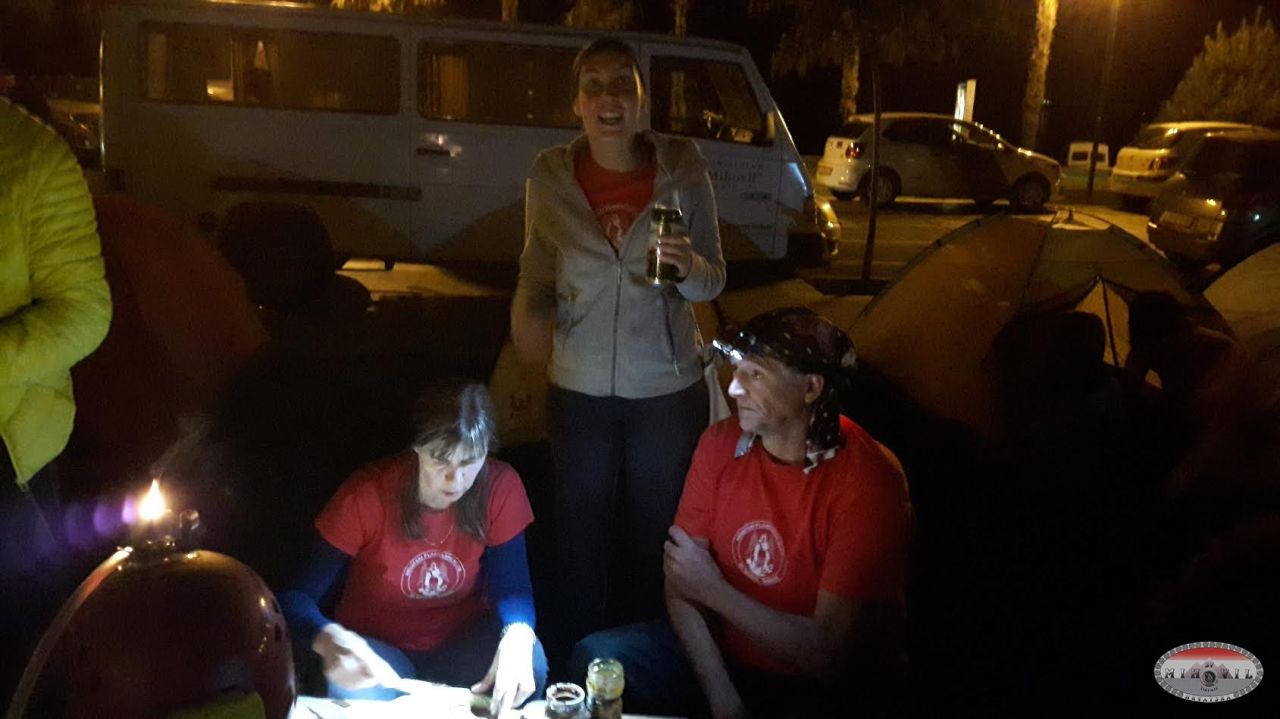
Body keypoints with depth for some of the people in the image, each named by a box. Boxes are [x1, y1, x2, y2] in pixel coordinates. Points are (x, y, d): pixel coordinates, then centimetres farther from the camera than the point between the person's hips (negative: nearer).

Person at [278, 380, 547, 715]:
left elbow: (512, 585, -12)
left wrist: (517, 637, -37)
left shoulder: (501, 487, -18)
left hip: (461, 641, 2)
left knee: (529, 662, -29)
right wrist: (329, 640, -45)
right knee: (357, 695, -34)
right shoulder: (366, 495, -24)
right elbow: (297, 595, -21)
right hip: (379, 647, -1)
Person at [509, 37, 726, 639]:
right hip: (578, 391, 1)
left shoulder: (683, 170, -10)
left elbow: (712, 283, -4)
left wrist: (689, 266, -27)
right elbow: (535, 277, 3)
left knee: (655, 539, 16)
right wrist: (528, 318, -19)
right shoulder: (550, 178, -6)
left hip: (668, 391, -1)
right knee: (582, 538, 16)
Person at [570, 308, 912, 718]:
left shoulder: (867, 482, -21)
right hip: (718, 655, 5)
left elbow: (827, 654, -23)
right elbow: (681, 583, -5)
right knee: (596, 658, -13)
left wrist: (714, 592, -18)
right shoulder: (720, 444, -5)